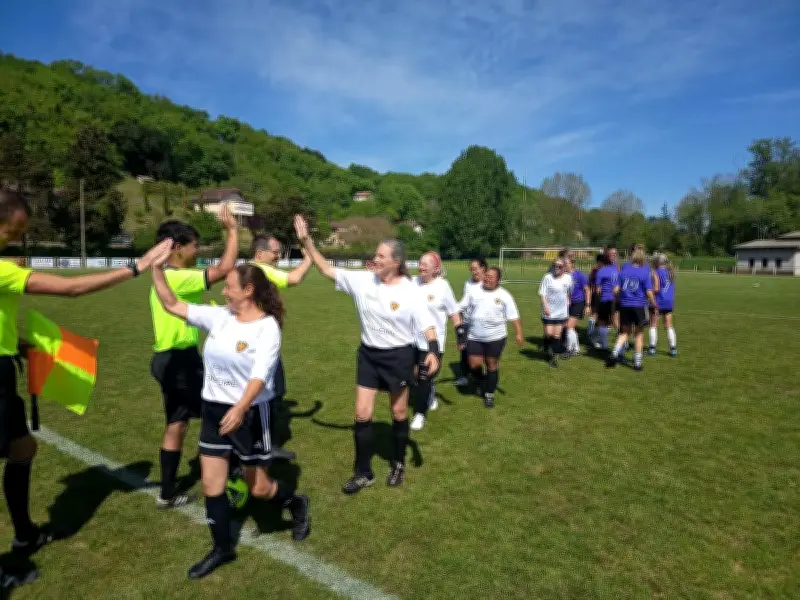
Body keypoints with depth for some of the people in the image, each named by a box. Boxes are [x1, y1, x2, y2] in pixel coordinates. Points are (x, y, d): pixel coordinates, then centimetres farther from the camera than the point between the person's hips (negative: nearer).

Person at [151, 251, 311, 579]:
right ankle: (222, 548, 30)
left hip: (249, 412, -6)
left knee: (258, 488, 8)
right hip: (214, 409, 6)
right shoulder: (218, 316, 0)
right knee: (211, 484, 10)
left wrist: (240, 408, -38)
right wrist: (157, 268, -5)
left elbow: (259, 375, -25)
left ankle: (297, 504, 39)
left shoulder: (267, 327, -16)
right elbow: (171, 305, 3)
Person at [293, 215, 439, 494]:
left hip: (399, 356, -3)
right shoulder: (362, 280, -8)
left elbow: (427, 325, -13)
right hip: (369, 354, 3)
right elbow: (327, 269, -4)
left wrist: (433, 351, -29)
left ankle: (398, 464, 36)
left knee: (399, 413, 13)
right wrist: (306, 241, -11)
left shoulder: (410, 291, -16)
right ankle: (363, 473, 21)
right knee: (362, 415, 4)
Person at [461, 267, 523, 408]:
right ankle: (480, 383, 33)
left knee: (492, 364, 7)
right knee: (474, 364, 0)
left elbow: (513, 317, -6)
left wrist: (519, 333, -12)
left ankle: (489, 394, 24)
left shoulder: (504, 295, -6)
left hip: (496, 337, -2)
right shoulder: (475, 292, 0)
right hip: (475, 337, 2)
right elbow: (464, 310, 8)